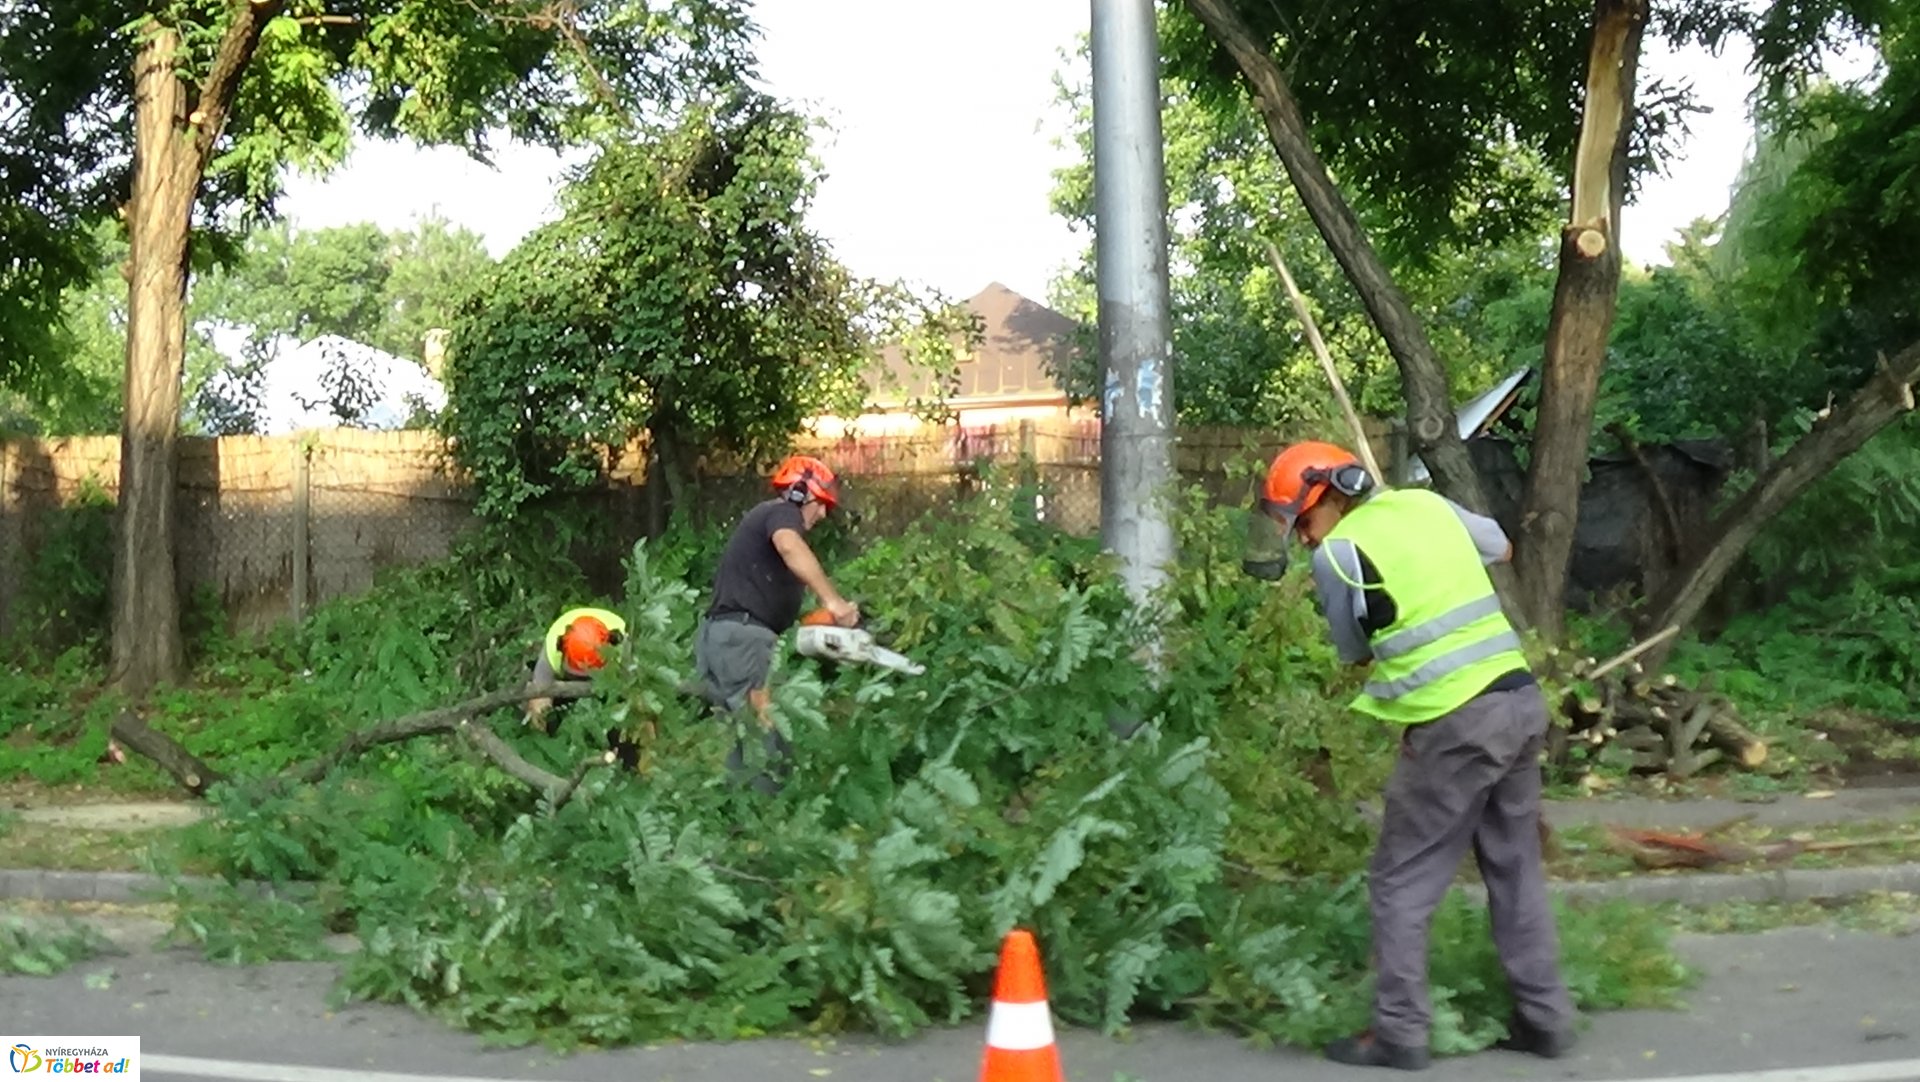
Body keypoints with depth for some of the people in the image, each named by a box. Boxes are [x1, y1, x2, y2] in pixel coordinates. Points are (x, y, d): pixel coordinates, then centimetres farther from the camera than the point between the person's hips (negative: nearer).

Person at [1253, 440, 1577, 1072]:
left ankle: (1399, 1034, 6)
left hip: (1453, 725, -7)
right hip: (1520, 699, 7)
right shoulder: (1428, 504, 10)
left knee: (1401, 884, 4)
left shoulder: (1337, 554, -7)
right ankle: (1544, 1018, 24)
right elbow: (1502, 548, 29)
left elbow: (1356, 654, 4)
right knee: (1516, 869, 18)